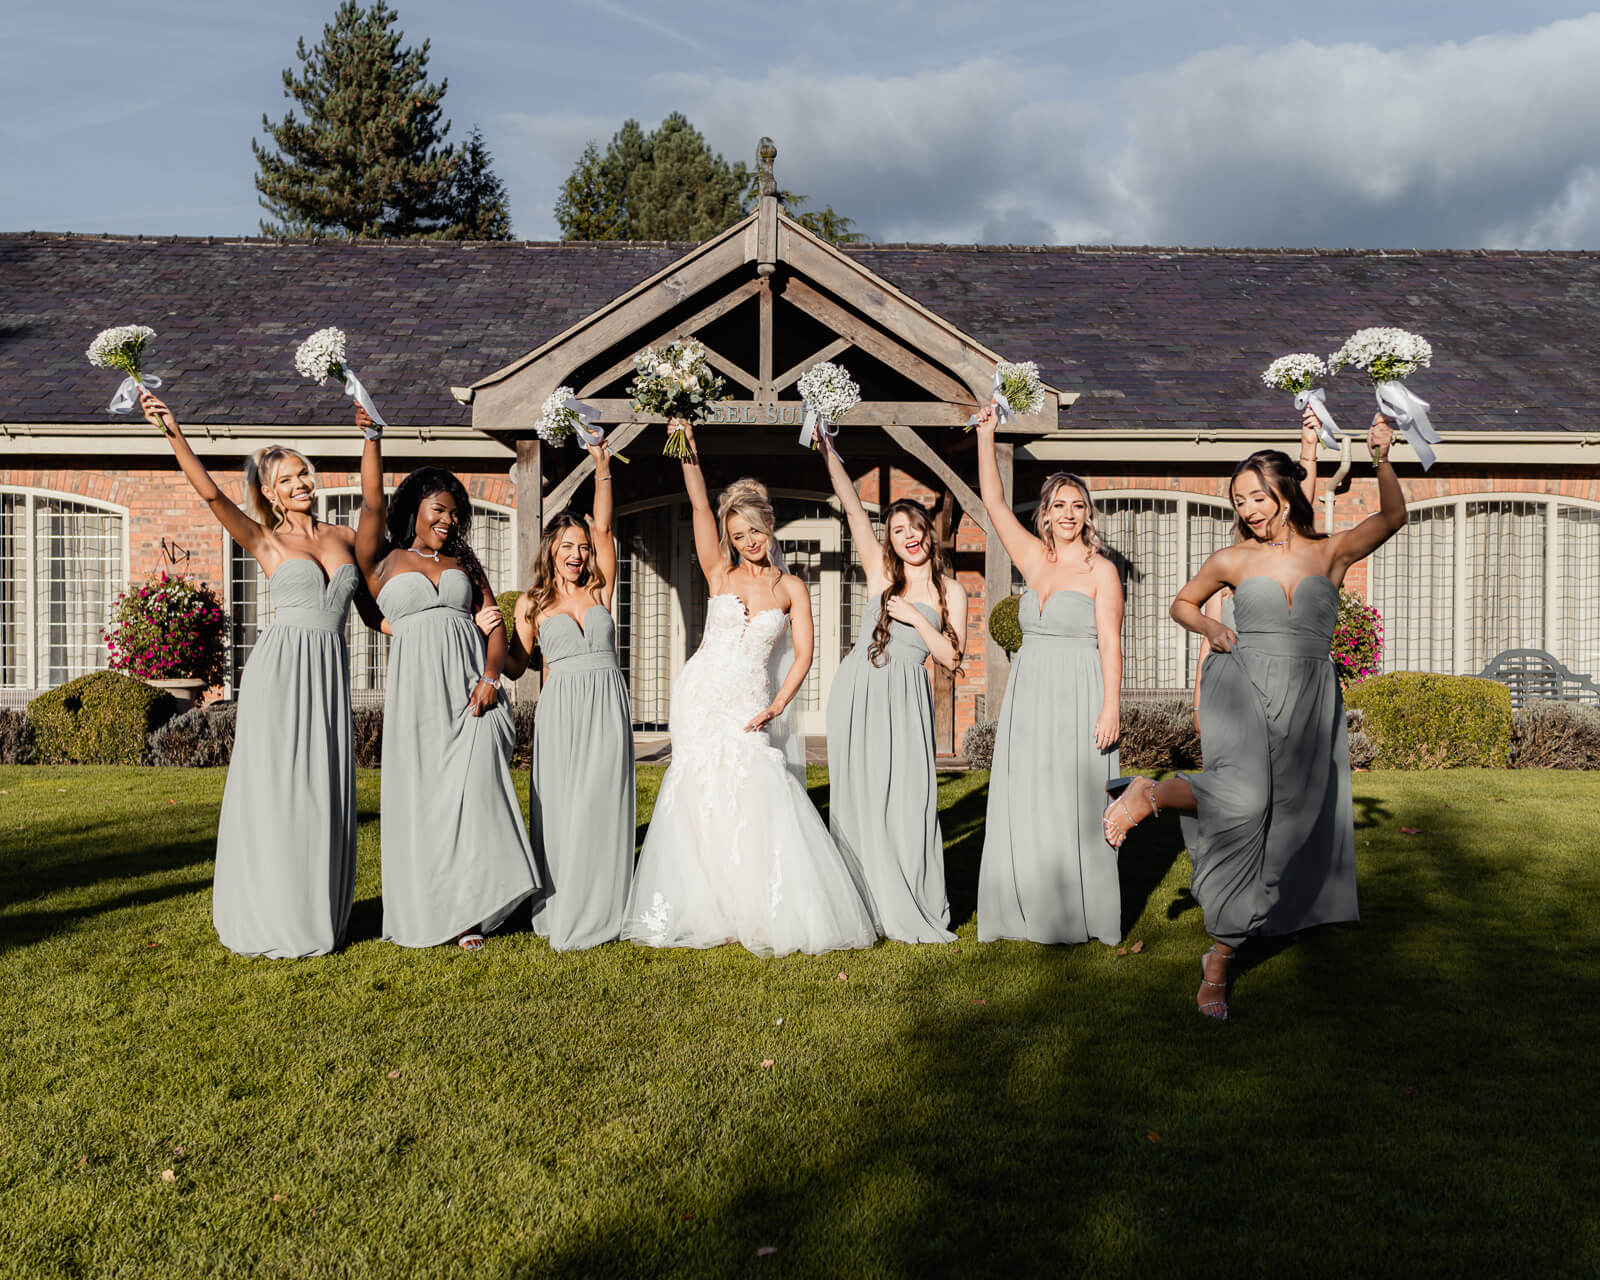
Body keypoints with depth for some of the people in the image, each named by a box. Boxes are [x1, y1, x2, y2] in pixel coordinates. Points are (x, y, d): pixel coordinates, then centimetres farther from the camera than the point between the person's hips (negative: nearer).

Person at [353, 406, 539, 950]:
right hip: (417, 685, -2)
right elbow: (372, 503, -2)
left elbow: (495, 622, 13)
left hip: (469, 685, 2)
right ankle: (424, 911, 12)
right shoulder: (383, 562, 11)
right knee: (419, 794, 1)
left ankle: (468, 912, -1)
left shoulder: (463, 561, 18)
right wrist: (372, 434, -6)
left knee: (473, 790, -7)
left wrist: (490, 676, -3)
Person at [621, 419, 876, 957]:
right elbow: (699, 504, -3)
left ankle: (770, 914, 6)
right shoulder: (720, 573, 7)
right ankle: (707, 911, 11)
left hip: (750, 707, 0)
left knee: (756, 801, -7)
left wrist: (775, 708, -13)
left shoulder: (792, 587, 7)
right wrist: (688, 446, -13)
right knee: (703, 805, 0)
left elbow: (803, 654, 0)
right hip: (701, 696, 0)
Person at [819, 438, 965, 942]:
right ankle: (866, 904, 11)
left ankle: (914, 910, 4)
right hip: (858, 691, 1)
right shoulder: (880, 571, 10)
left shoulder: (951, 592, 9)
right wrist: (828, 450, 2)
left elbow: (952, 659, 3)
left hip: (905, 697, -1)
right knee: (859, 794, 2)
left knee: (909, 796, -7)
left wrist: (915, 618, -7)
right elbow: (852, 506, 5)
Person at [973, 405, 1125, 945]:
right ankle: (1031, 913, 14)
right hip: (1029, 692, 5)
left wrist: (1112, 705, -14)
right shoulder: (1035, 558, 10)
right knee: (1024, 805, 5)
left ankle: (1080, 916, 9)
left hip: (1078, 697, -5)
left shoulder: (1101, 571, -2)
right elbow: (992, 501, 9)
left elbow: (1110, 644, -6)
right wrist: (986, 435, 8)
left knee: (1074, 807, -2)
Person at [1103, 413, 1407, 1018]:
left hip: (1309, 701, 2)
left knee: (1287, 823, 0)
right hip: (1242, 685, -2)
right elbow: (1182, 603, 22)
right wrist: (1210, 628, 3)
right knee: (1243, 799, -32)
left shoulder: (1330, 552, 10)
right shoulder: (1232, 559, 8)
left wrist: (1381, 460, -10)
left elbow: (1393, 518, 3)